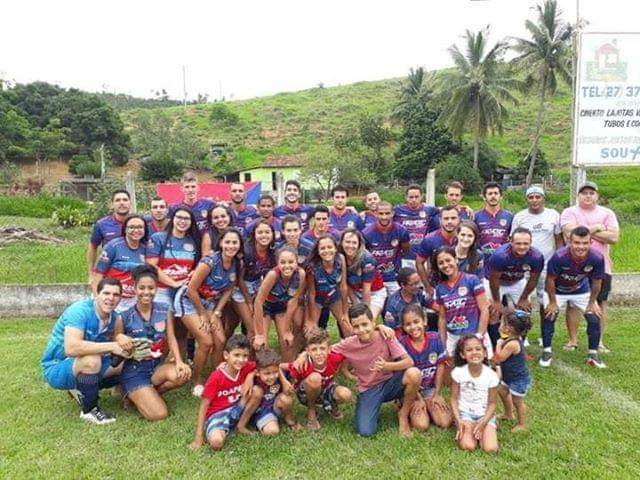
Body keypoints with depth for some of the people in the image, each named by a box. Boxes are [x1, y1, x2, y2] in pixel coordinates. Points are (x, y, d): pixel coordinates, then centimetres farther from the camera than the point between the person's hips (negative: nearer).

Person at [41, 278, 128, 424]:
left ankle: (81, 390, 15)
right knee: (92, 359, -35)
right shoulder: (79, 311, -26)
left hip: (83, 366, 7)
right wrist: (110, 346, -36)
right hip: (56, 369, -7)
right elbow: (71, 348, -39)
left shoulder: (113, 317, -3)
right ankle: (89, 410, -12)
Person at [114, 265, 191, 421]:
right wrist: (120, 340, -25)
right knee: (159, 414, -19)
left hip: (158, 366, 4)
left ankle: (147, 395, 0)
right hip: (134, 372, -3)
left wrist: (179, 362, -22)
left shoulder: (165, 310, 0)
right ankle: (133, 396, 13)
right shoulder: (124, 317, -9)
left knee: (182, 375, -31)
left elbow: (171, 338, -6)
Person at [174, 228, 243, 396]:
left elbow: (228, 290, 1)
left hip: (209, 302, 6)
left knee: (221, 341, -4)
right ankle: (197, 382, 7)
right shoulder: (210, 262, -28)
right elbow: (192, 290, -22)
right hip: (189, 300, -6)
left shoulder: (237, 265, -9)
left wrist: (216, 313, -6)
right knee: (206, 342, -13)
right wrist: (203, 314, -12)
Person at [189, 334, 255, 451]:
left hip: (237, 410, 5)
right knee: (216, 442, -36)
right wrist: (198, 439, -18)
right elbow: (203, 407, -16)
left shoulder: (247, 368, -9)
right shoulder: (216, 377, -20)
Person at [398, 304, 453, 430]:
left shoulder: (435, 338, -12)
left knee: (445, 422, -14)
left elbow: (440, 366, -3)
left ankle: (428, 408, 15)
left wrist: (437, 394, -3)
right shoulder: (402, 343, -19)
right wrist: (419, 399, -11)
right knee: (421, 425, -20)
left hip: (431, 389, 3)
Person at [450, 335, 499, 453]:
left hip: (485, 415, 1)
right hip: (465, 413, 0)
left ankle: (481, 429, 10)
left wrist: (482, 423, -18)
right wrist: (458, 420, -17)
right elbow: (454, 399, -4)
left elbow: (492, 403, -5)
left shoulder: (491, 375, -13)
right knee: (468, 446, -23)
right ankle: (468, 429, 8)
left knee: (491, 448, -20)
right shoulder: (458, 372, -13)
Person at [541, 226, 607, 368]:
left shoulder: (597, 258, -30)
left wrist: (592, 303, -3)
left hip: (582, 291, 2)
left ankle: (593, 354, 16)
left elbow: (597, 282, -11)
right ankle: (546, 352, 5)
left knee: (594, 319, -3)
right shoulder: (559, 257, -37)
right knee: (548, 317, -13)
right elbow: (550, 279, -21)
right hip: (558, 291, -2)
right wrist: (553, 302, -12)